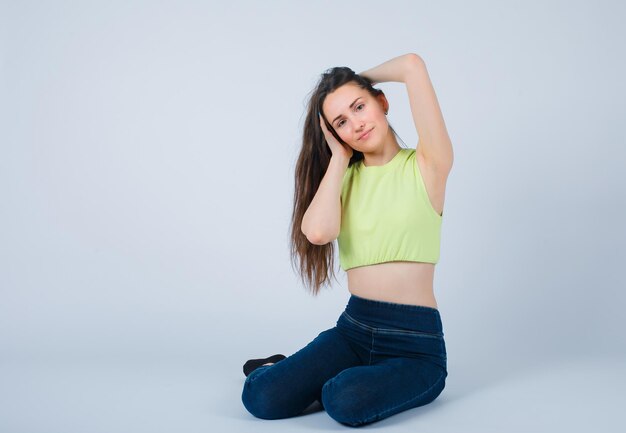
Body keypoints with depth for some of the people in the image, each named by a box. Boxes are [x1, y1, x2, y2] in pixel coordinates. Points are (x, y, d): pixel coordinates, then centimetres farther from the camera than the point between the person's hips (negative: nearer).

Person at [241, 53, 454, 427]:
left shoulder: (425, 167, -3)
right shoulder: (345, 177, 10)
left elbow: (413, 65, -14)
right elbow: (318, 231, -14)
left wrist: (362, 78, 5)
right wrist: (339, 155, -2)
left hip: (415, 343, -3)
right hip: (352, 330, 4)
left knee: (346, 402, -32)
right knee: (262, 397, -19)